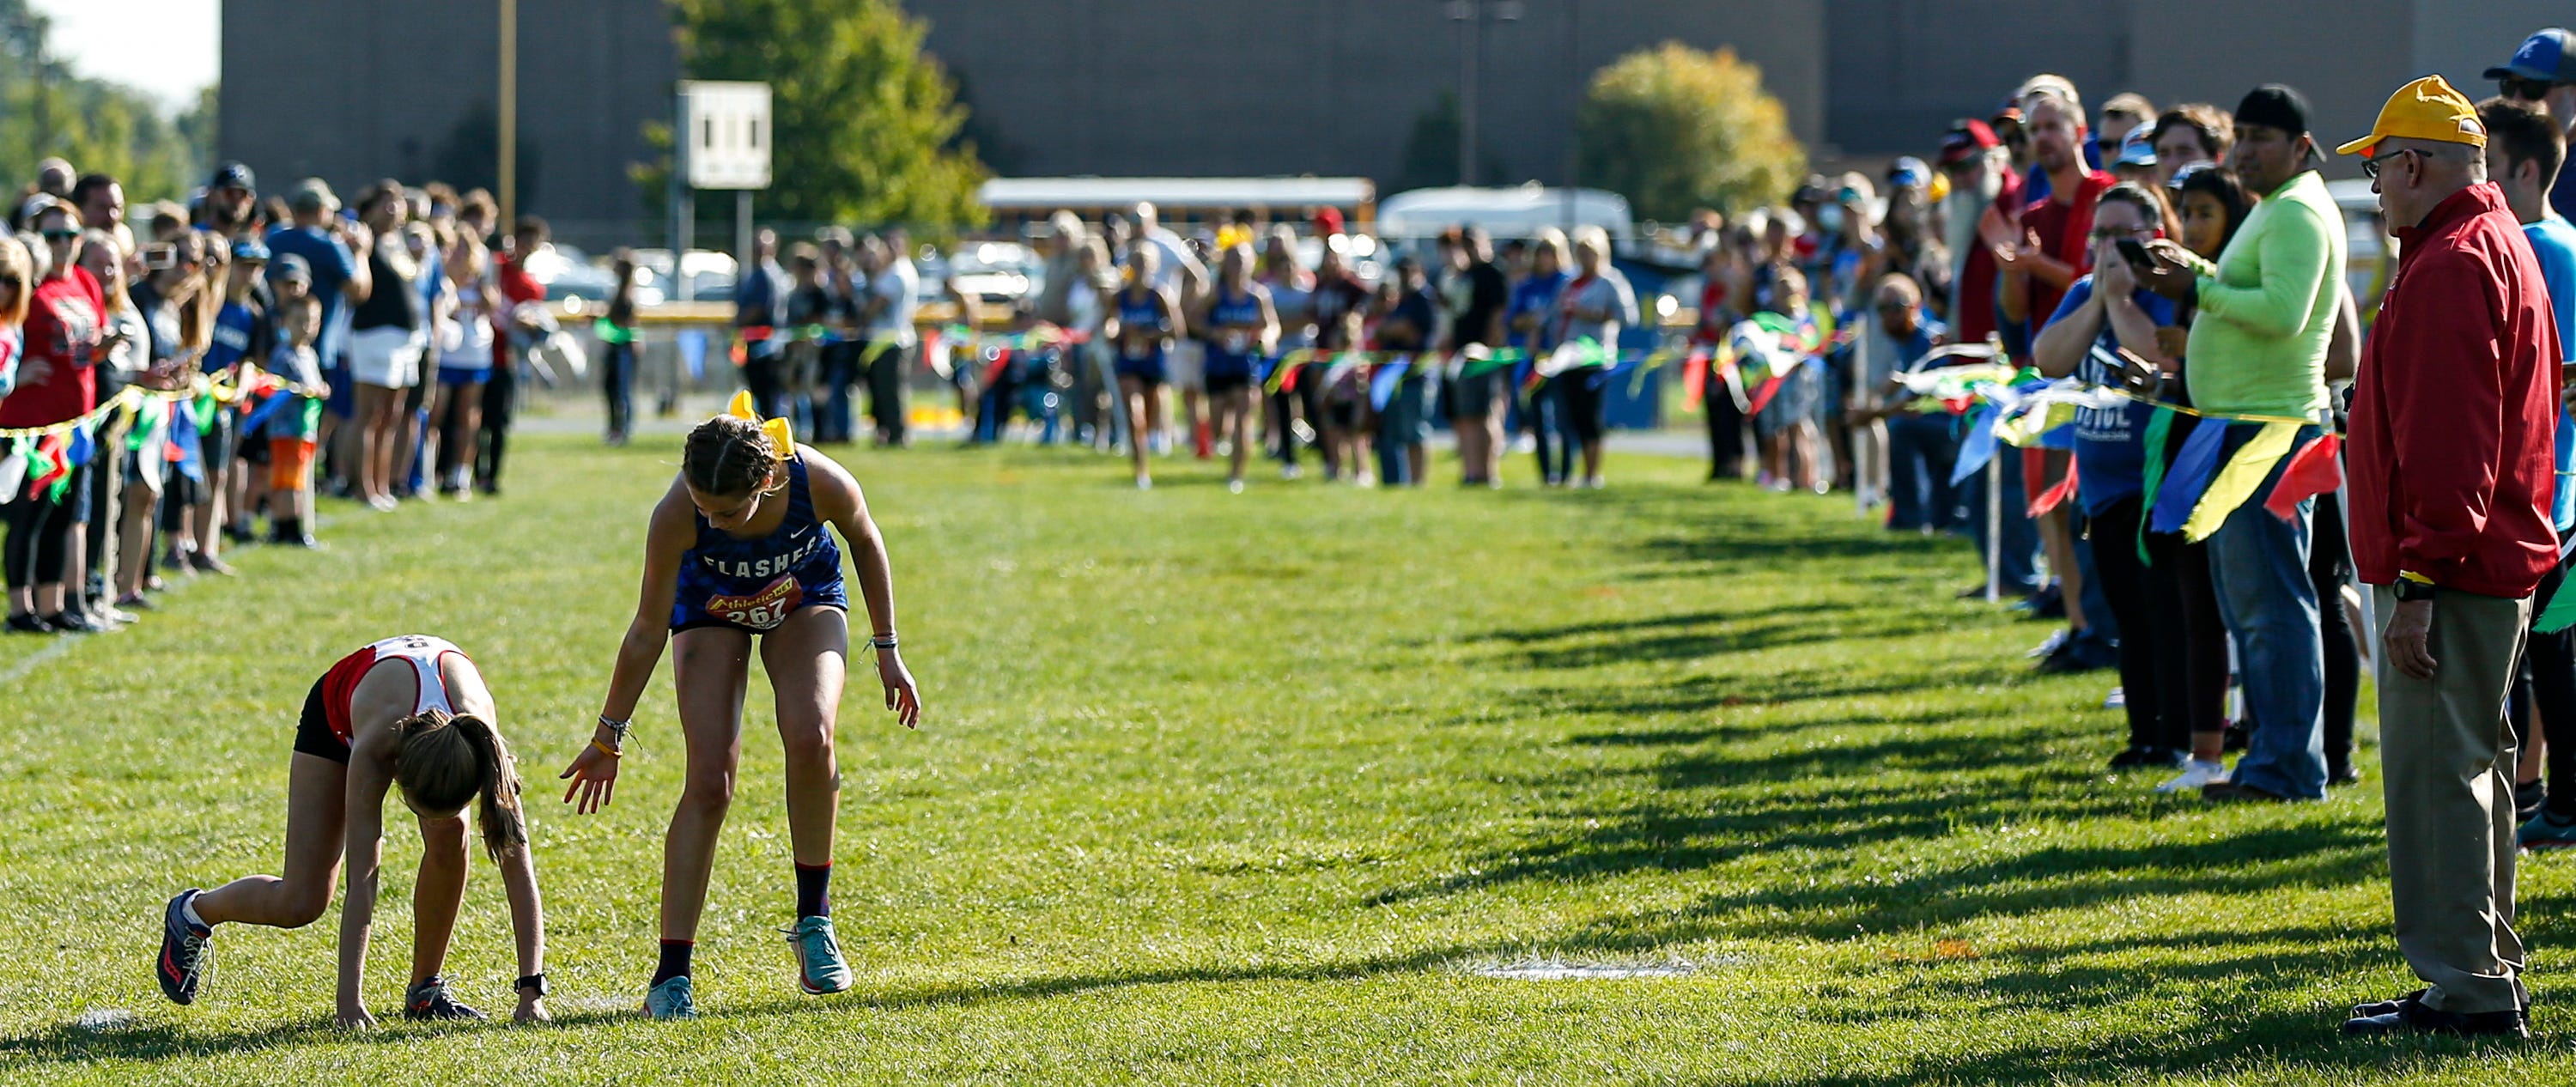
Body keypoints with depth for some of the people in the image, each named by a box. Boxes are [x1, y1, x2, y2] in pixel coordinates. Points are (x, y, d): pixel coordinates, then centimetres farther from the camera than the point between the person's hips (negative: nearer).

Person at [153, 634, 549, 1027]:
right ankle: (192, 912, 27)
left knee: (450, 835, -29)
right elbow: (362, 876, -43)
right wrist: (350, 999, -46)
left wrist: (531, 989, -44)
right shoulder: (373, 747, -45)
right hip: (336, 712, -2)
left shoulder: (484, 750, -42)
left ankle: (426, 988, -8)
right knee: (299, 904, -5)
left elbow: (518, 869, -39)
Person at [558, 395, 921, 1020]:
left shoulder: (821, 484, -35)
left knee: (809, 737, -26)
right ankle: (672, 974, -11)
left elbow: (867, 545, -11)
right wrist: (609, 737, -16)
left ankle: (814, 920, -8)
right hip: (712, 611, -1)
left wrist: (887, 650, -3)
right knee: (710, 779, -15)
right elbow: (648, 633, -23)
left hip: (805, 600, 1)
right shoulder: (676, 516, -36)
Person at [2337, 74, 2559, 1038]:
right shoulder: (2503, 245, 18)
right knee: (2470, 767, 16)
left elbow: (2448, 442, -23)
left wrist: (2419, 583, -24)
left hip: (2448, 575, -11)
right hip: (2504, 558, 11)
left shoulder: (2451, 267, -16)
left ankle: (2468, 986, -10)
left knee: (2435, 771, -9)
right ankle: (2487, 973, 22)